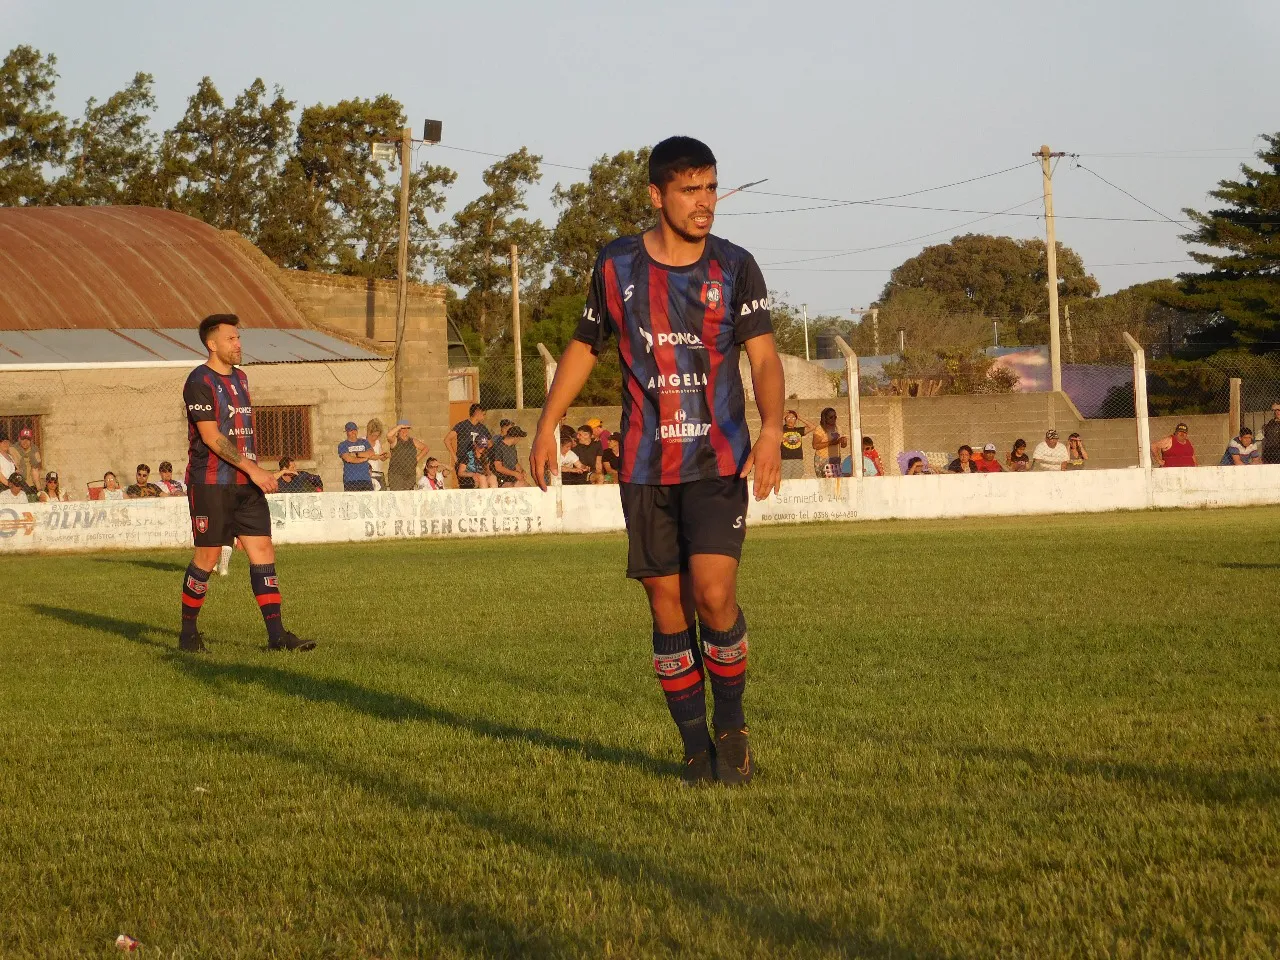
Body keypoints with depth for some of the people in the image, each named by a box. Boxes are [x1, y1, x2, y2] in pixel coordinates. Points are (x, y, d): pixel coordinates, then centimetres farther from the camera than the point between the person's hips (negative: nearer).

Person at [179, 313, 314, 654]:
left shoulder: (239, 378, 16)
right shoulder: (200, 382, -11)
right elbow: (210, 436, -18)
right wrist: (252, 469, -21)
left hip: (245, 484, 7)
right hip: (210, 484, -7)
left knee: (263, 550, -1)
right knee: (207, 557, -2)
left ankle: (276, 634, -3)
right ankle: (188, 634, 13)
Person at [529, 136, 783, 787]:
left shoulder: (735, 268, 0)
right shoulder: (617, 266, 5)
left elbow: (763, 356, -7)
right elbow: (584, 347, 18)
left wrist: (772, 428, -24)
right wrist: (547, 425, 11)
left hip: (718, 462, -2)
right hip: (646, 466, 2)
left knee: (713, 594, -16)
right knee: (667, 606, 2)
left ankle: (732, 727, 4)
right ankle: (696, 746, 14)